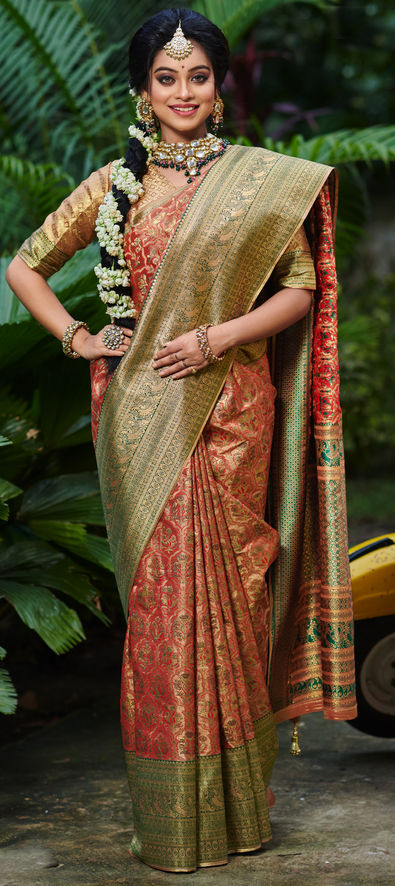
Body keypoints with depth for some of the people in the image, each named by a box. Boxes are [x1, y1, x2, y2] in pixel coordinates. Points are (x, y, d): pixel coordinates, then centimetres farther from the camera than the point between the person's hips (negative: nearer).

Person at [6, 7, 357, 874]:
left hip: (227, 408, -1)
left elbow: (301, 288, 2)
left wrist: (215, 337, -11)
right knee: (155, 588, 2)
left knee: (218, 586, 0)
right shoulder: (112, 185, 9)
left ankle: (228, 806, 14)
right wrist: (76, 338, 4)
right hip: (141, 416, 2)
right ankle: (168, 815, 12)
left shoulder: (260, 180, 4)